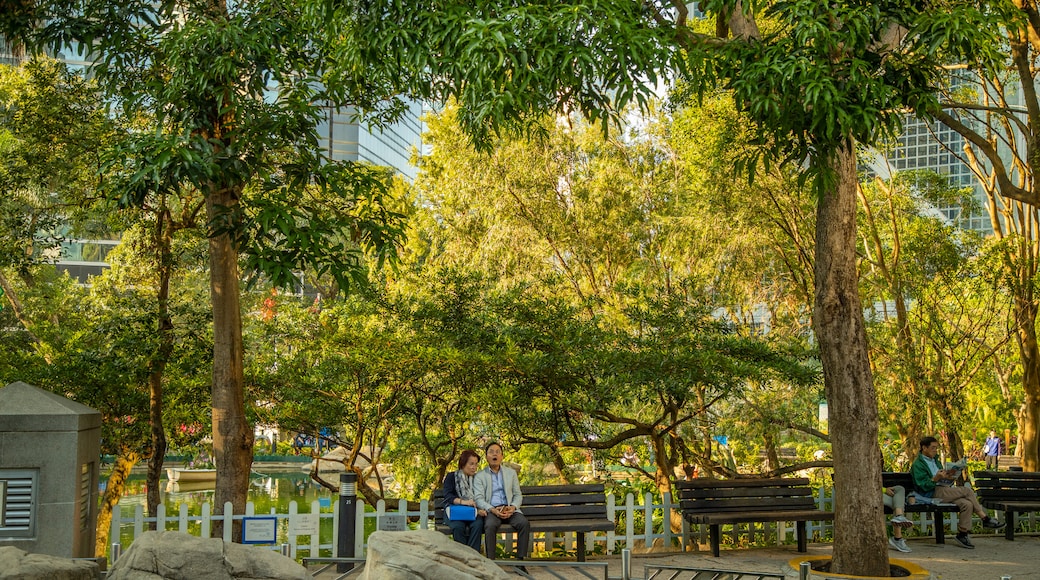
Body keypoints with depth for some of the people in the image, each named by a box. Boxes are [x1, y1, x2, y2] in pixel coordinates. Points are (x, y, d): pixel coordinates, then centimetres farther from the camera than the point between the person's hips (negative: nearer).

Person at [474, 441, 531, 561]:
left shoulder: (511, 473, 18)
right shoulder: (479, 476, 9)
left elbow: (518, 495, 14)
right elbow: (478, 498, -1)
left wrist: (513, 507, -8)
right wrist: (492, 510, -19)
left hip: (509, 509, 3)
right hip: (491, 510, -2)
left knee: (524, 523, -28)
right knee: (490, 525, -37)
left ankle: (521, 560, -24)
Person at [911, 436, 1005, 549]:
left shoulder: (934, 460, 25)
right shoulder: (918, 464, -3)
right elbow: (924, 486, -12)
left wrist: (948, 477, 3)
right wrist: (936, 478, -28)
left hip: (944, 490, 8)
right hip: (933, 493, -8)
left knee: (967, 504, -20)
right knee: (968, 491, -21)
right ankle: (985, 519, -13)